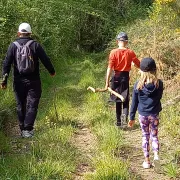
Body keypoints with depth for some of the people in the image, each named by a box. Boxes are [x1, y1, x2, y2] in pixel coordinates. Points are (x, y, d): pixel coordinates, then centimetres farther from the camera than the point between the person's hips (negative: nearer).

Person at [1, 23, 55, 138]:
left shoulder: (13, 46, 0)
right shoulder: (35, 45, -5)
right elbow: (45, 60, -3)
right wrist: (52, 71, 14)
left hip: (19, 82, 2)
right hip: (33, 81, -2)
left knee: (21, 105, 13)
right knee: (32, 105, 1)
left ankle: (22, 128, 20)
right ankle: (28, 129, -8)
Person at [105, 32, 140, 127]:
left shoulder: (113, 52, -8)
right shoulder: (130, 52, -5)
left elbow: (110, 68, -12)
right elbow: (139, 65, 0)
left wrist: (107, 82, -10)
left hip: (116, 77, 0)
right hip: (125, 77, 0)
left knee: (118, 100, 12)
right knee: (126, 100, 9)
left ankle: (119, 121, 18)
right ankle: (124, 114, -19)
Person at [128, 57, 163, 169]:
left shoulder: (138, 85, -9)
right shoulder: (159, 83, -10)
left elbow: (134, 103, -3)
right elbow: (159, 97, 6)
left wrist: (132, 118, 5)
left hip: (143, 115, 0)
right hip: (154, 115, 0)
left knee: (145, 137, 13)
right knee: (154, 136, 15)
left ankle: (147, 161, 17)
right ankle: (156, 155, -7)